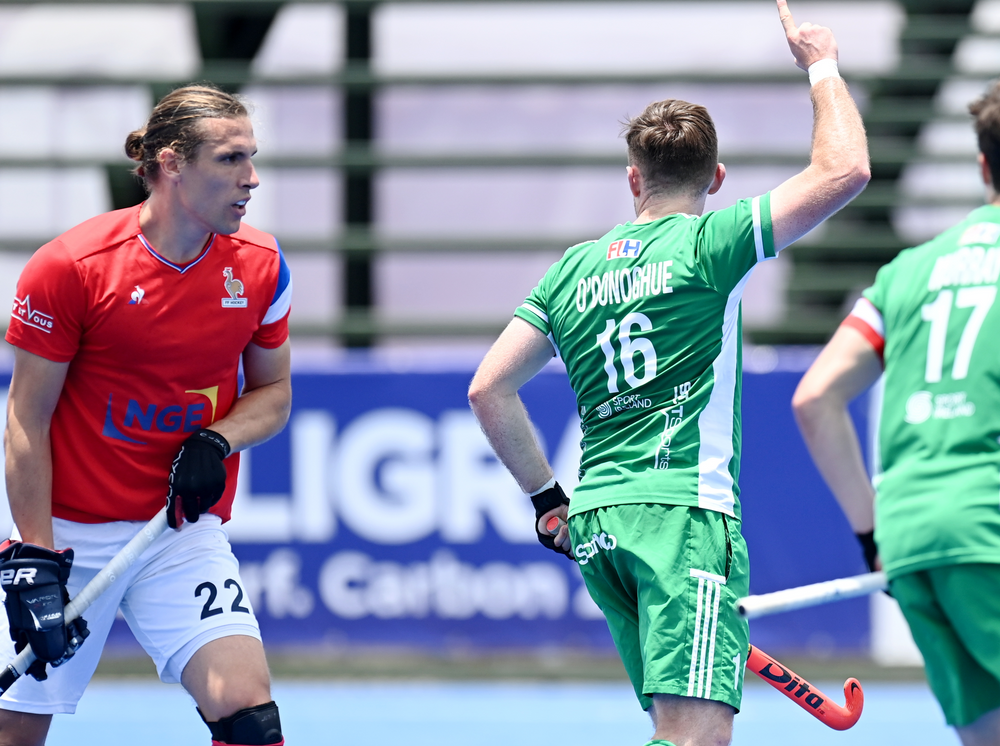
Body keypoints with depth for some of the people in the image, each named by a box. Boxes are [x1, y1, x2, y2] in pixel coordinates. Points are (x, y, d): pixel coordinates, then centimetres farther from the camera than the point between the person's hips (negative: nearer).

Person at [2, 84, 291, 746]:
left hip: (186, 530, 3)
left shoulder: (261, 266, -3)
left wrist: (217, 441, -11)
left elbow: (273, 392, 11)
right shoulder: (70, 267, -14)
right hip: (69, 532, -3)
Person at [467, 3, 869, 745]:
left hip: (596, 519, 7)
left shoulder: (574, 268, 15)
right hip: (685, 514, -7)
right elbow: (844, 170, -8)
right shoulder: (709, 244, -1)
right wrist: (822, 67, 7)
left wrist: (550, 500, 22)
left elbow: (488, 390, 15)